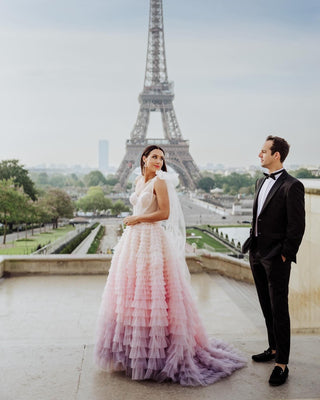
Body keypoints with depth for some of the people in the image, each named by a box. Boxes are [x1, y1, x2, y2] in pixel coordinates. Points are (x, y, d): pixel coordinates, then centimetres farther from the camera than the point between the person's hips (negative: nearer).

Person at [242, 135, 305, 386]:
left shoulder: (291, 186, -14)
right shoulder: (261, 182, 12)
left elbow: (297, 226, -15)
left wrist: (285, 256, -13)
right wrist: (253, 244, 12)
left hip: (276, 258, -8)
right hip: (257, 254, 8)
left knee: (279, 309, -2)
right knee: (267, 306, 18)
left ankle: (282, 364, 8)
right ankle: (274, 349, 34)